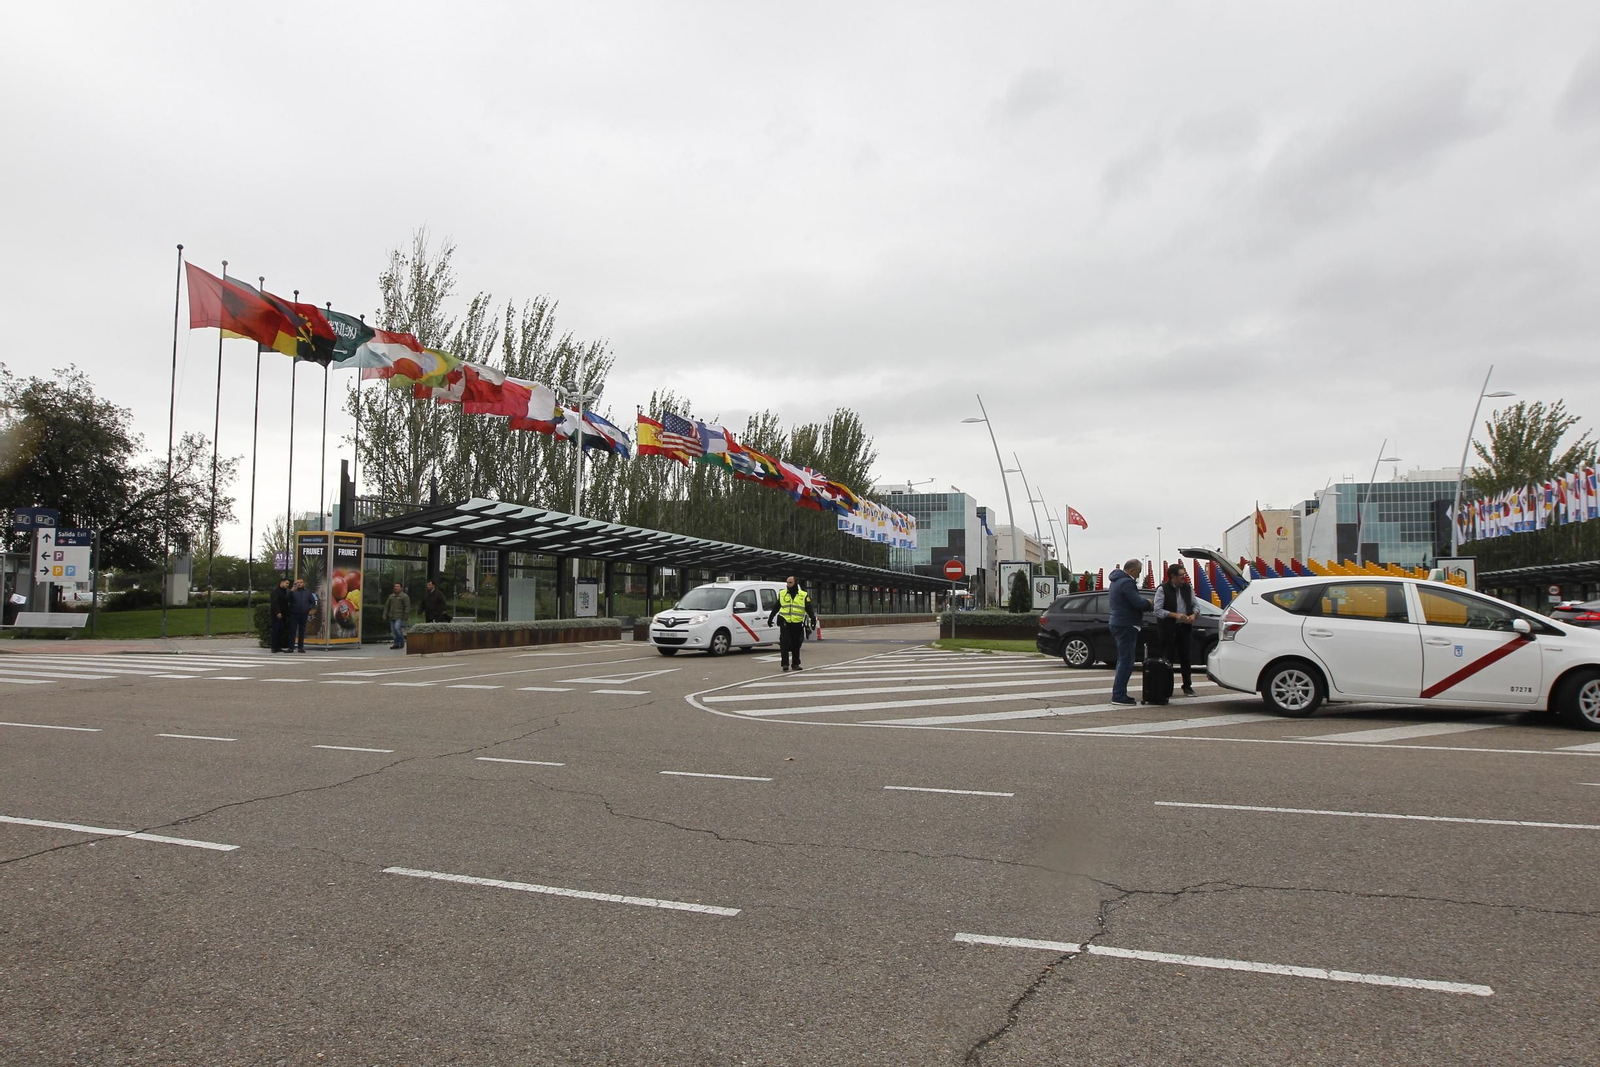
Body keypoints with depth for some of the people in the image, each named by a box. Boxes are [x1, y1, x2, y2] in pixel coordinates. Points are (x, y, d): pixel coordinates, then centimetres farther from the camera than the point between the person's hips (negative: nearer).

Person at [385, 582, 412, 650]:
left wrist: (405, 616, -14)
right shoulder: (391, 596, 15)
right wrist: (385, 615, 9)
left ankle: (402, 641, -1)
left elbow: (407, 607, -8)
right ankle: (396, 644, 13)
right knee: (393, 631, 5)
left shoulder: (404, 596, -4)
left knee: (397, 628, -20)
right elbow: (387, 605, 18)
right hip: (392, 617, 6)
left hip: (399, 617, -6)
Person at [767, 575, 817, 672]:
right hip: (785, 623, 1)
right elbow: (776, 607, 19)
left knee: (796, 645, 6)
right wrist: (770, 618, 20)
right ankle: (785, 663, -9)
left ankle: (796, 664, 16)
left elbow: (809, 609, 1)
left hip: (798, 624, 0)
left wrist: (813, 618, -13)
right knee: (784, 643, -10)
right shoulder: (782, 594, 10)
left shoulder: (804, 595, 4)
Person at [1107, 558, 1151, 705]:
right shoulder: (1127, 582, -18)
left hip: (1118, 624, 11)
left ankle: (1119, 694, 21)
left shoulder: (1117, 581, 15)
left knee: (1123, 661, 17)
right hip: (1125, 626, -11)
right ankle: (1118, 695, -9)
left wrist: (1144, 603, 6)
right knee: (1126, 662, -9)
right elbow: (1138, 603, -23)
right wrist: (1149, 603, -3)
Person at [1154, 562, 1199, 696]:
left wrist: (1194, 615, -7)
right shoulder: (1163, 589, -7)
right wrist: (1175, 615, -20)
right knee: (1168, 658, -1)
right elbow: (1158, 610, -12)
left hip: (1185, 628, 4)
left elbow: (1195, 605, 14)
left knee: (1185, 658, 7)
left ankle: (1187, 686, 16)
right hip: (1168, 629, -4)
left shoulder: (1187, 588, 9)